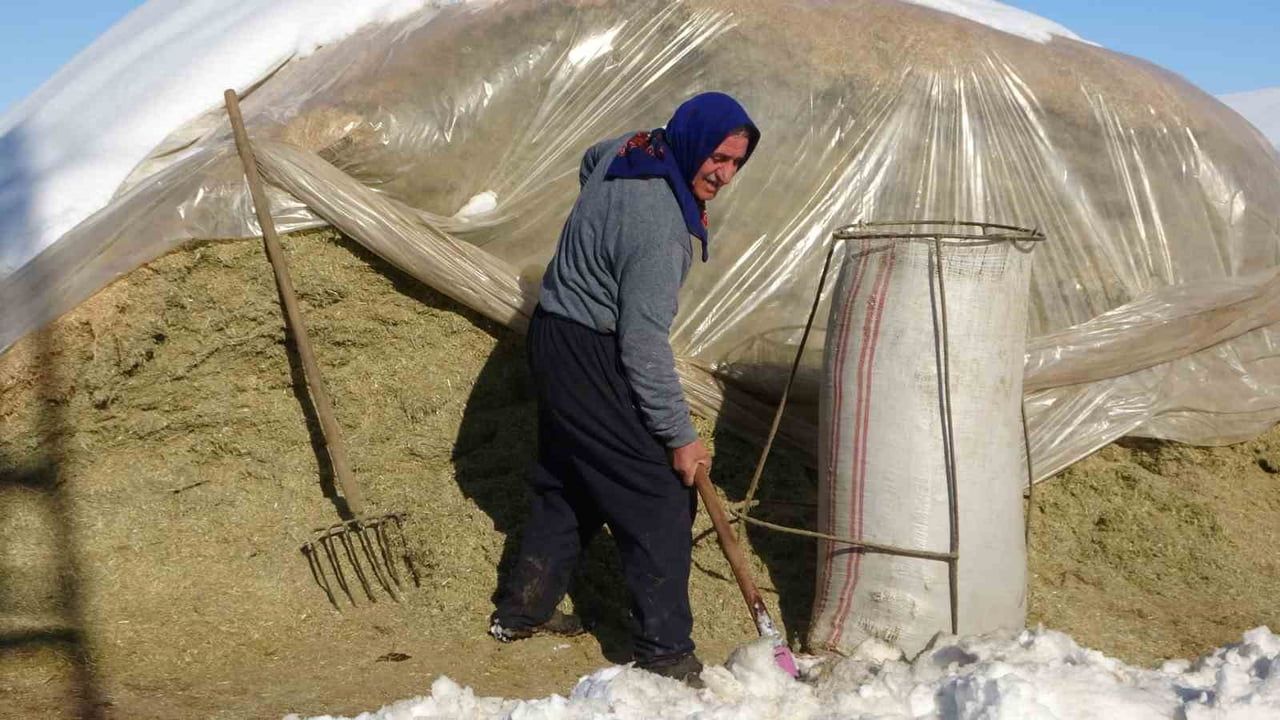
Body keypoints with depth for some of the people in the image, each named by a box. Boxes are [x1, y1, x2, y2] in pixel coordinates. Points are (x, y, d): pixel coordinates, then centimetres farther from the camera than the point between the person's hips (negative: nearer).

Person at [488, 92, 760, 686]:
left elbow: (589, 163, 27)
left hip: (554, 337, 10)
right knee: (659, 500, -4)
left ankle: (522, 610, 34)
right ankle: (666, 655, 1)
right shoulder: (660, 226, -28)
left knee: (566, 481, 22)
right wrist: (679, 435, -19)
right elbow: (644, 344, -26)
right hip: (593, 362, -10)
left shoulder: (632, 146, 0)